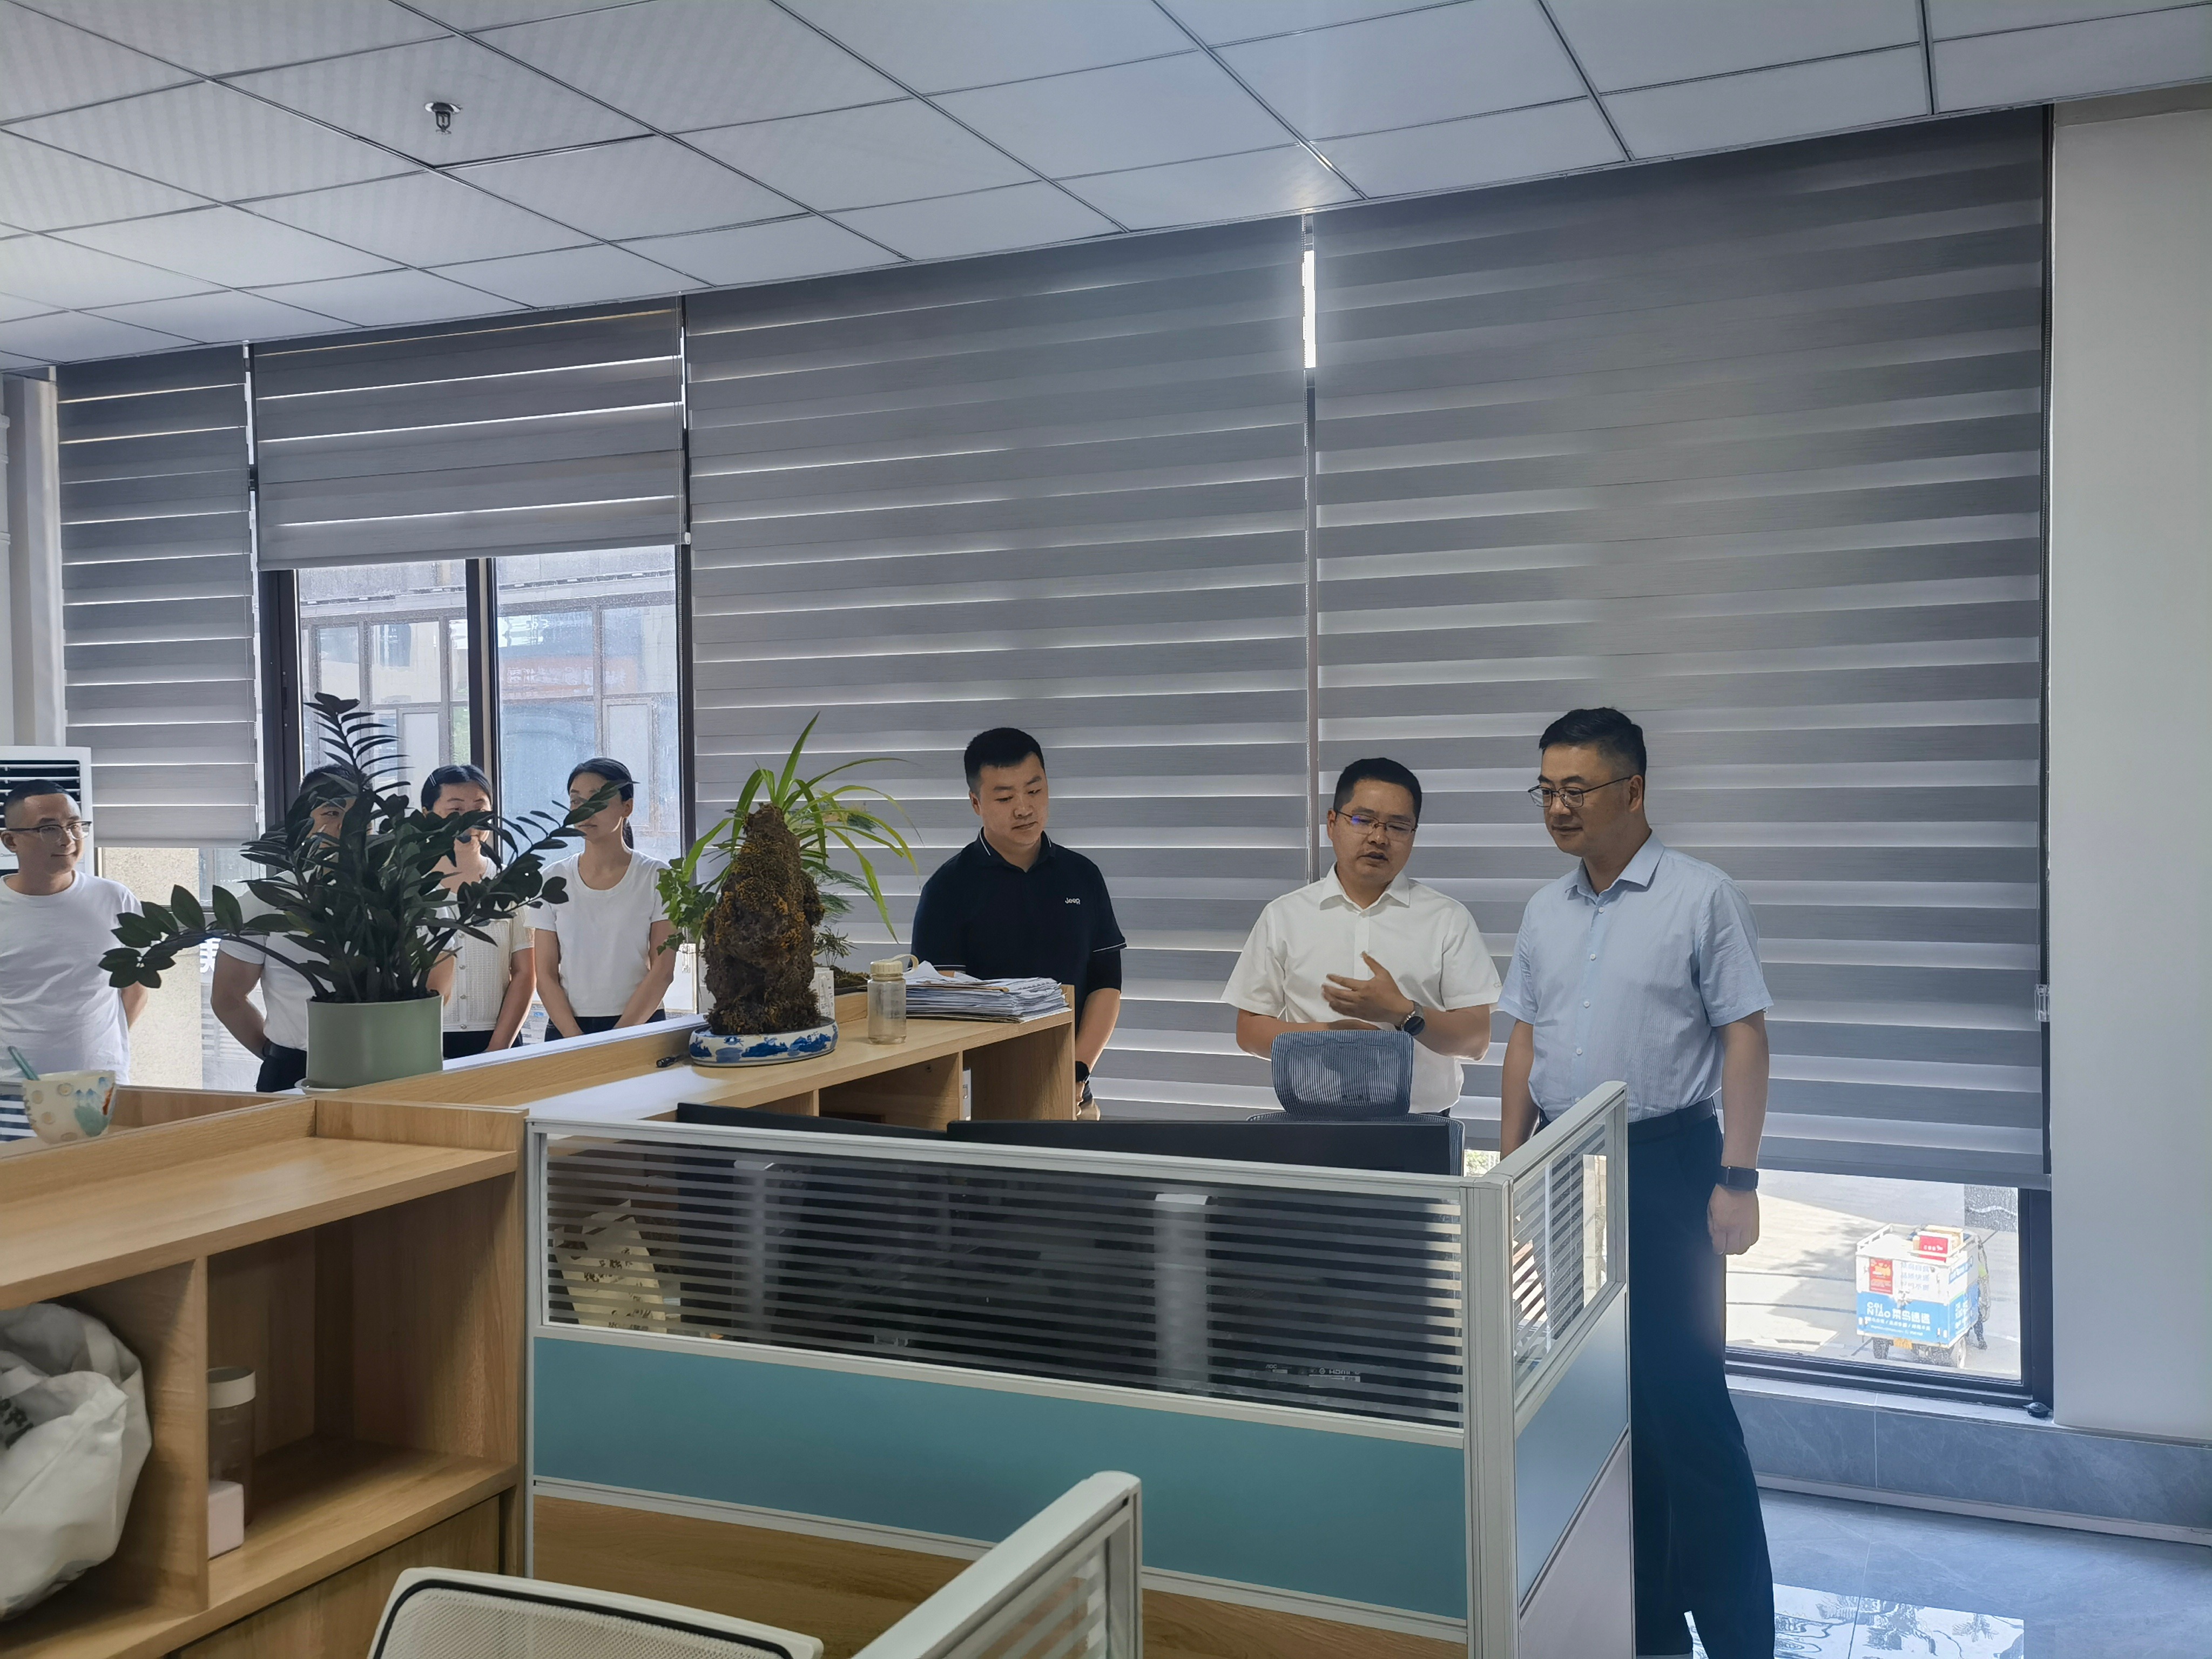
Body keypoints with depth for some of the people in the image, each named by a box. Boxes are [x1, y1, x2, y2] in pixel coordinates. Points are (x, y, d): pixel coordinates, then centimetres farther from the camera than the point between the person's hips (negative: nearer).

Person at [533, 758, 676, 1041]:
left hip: (638, 1027, -2)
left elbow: (662, 971, -4)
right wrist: (576, 1039, -10)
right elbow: (546, 975, 3)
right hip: (566, 1030, 2)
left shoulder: (657, 877, 0)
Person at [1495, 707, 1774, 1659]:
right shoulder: (1546, 910, 11)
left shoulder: (1702, 899, -6)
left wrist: (1738, 1177, -15)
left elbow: (1745, 1039, -9)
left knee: (1684, 1400, -5)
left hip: (1664, 1161, -6)